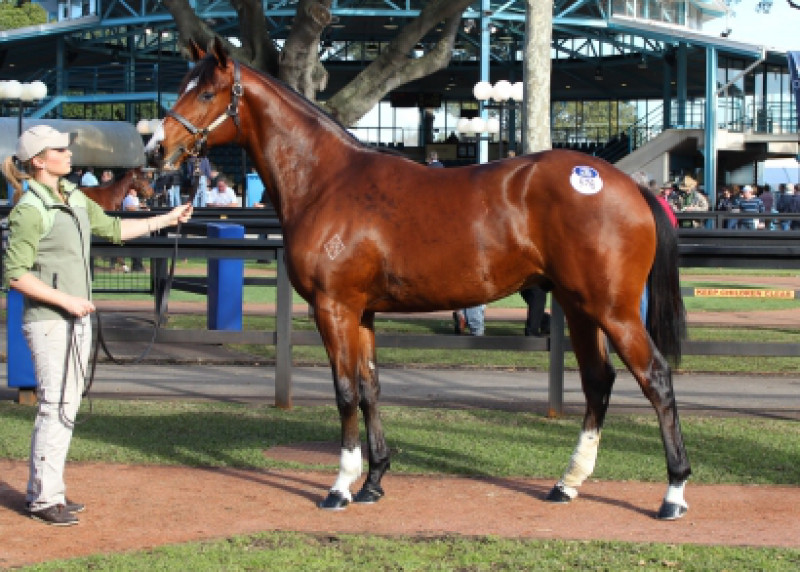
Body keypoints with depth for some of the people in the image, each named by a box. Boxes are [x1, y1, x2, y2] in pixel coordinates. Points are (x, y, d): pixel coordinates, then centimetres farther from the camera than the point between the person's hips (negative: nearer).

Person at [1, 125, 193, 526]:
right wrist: (66, 300, -20)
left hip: (77, 319, 9)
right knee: (56, 406, -6)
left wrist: (167, 220, 24)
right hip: (49, 322, -9)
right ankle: (44, 498, 3)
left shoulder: (73, 197, 10)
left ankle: (46, 489, 21)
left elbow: (113, 228, 24)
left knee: (67, 406, 12)